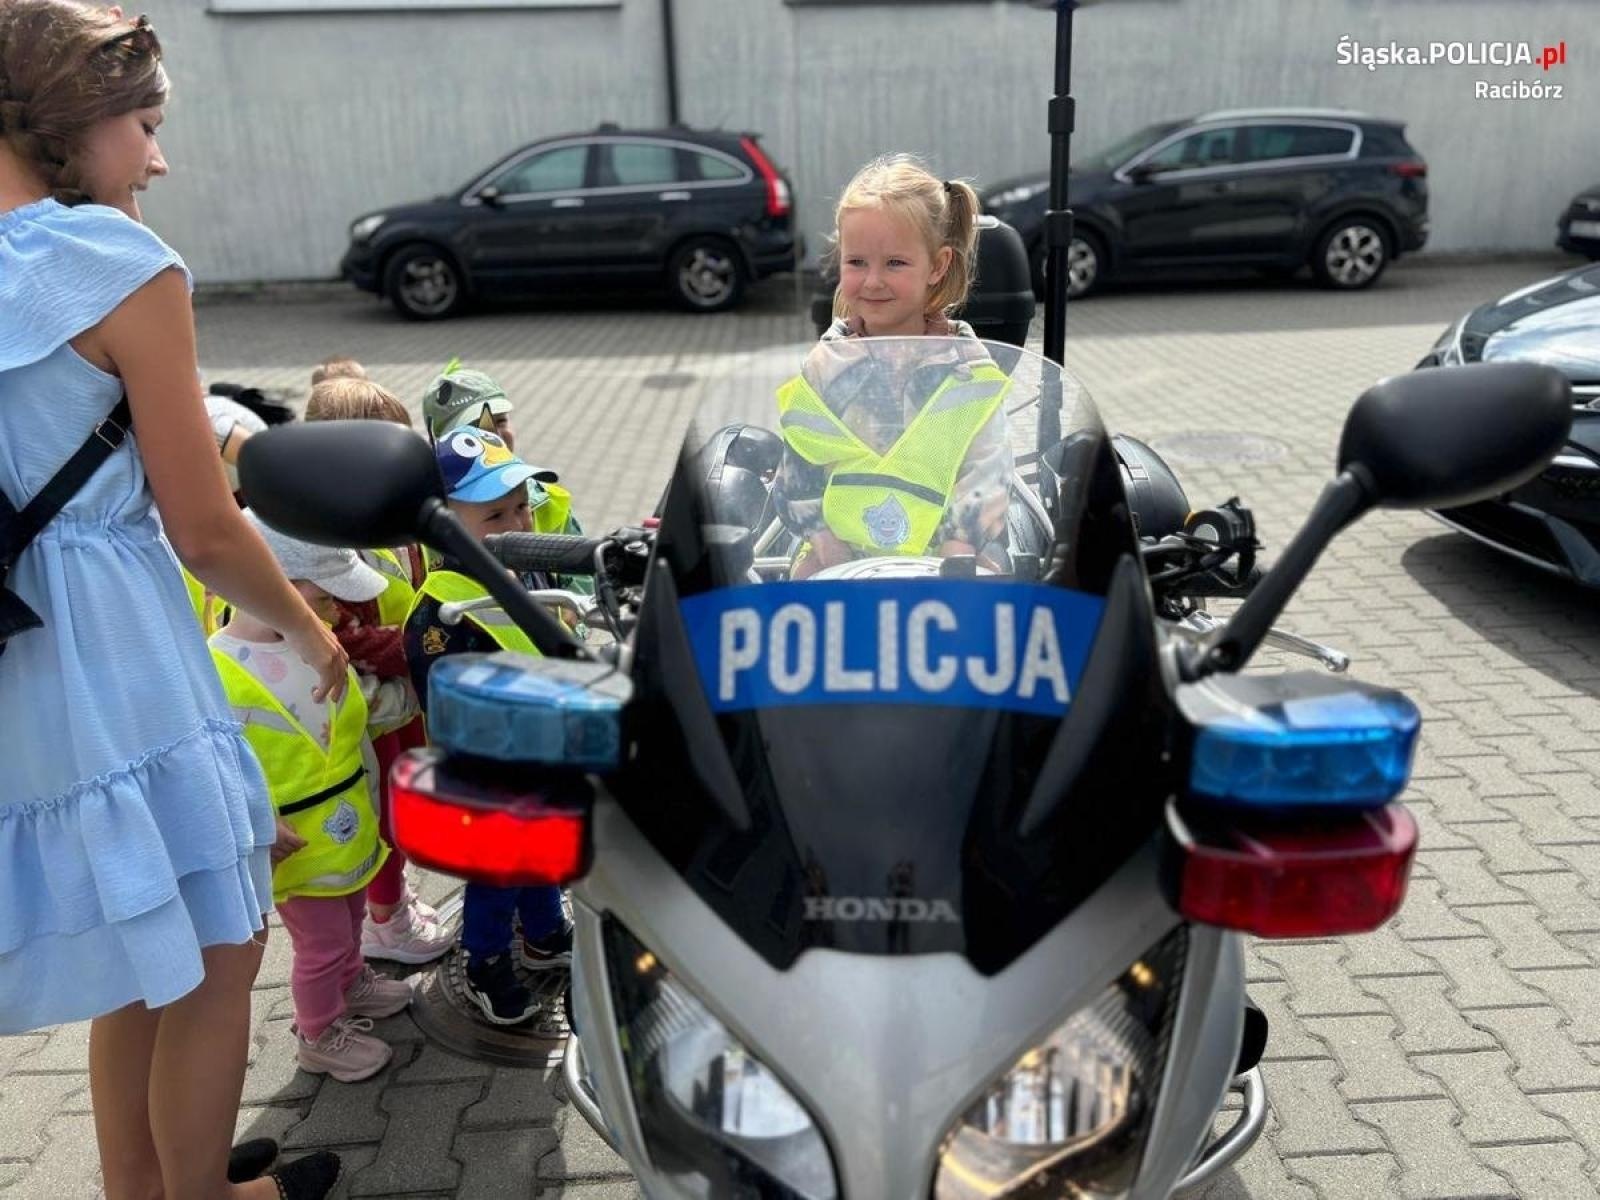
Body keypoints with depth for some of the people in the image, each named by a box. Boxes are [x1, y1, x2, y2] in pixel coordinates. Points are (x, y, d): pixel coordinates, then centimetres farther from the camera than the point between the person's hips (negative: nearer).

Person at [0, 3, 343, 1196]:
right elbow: (205, 531, -10)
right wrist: (311, 630, 4)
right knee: (214, 956, 12)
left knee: (138, 956, 24)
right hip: (109, 660, -8)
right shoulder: (116, 261, -11)